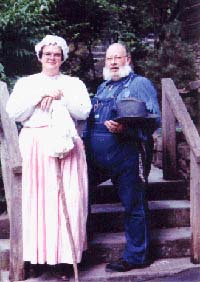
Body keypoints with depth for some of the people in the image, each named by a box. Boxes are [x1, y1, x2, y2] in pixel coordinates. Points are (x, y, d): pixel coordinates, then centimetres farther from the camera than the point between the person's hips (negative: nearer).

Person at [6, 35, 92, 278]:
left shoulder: (74, 83, 17)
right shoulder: (26, 83, 16)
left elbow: (84, 112, 3)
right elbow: (13, 113, 2)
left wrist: (61, 97, -7)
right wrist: (41, 95, -5)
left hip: (66, 146, 0)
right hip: (34, 146, 0)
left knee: (68, 198, -7)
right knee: (36, 198, -6)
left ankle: (65, 254, 0)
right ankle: (39, 254, 1)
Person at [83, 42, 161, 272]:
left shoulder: (140, 84, 0)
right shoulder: (102, 88, 23)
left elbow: (154, 119, -11)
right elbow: (90, 119, 29)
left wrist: (125, 129, -25)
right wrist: (84, 139, 14)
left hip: (125, 157, -7)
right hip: (95, 158, 7)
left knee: (133, 206, 2)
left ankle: (135, 256, 15)